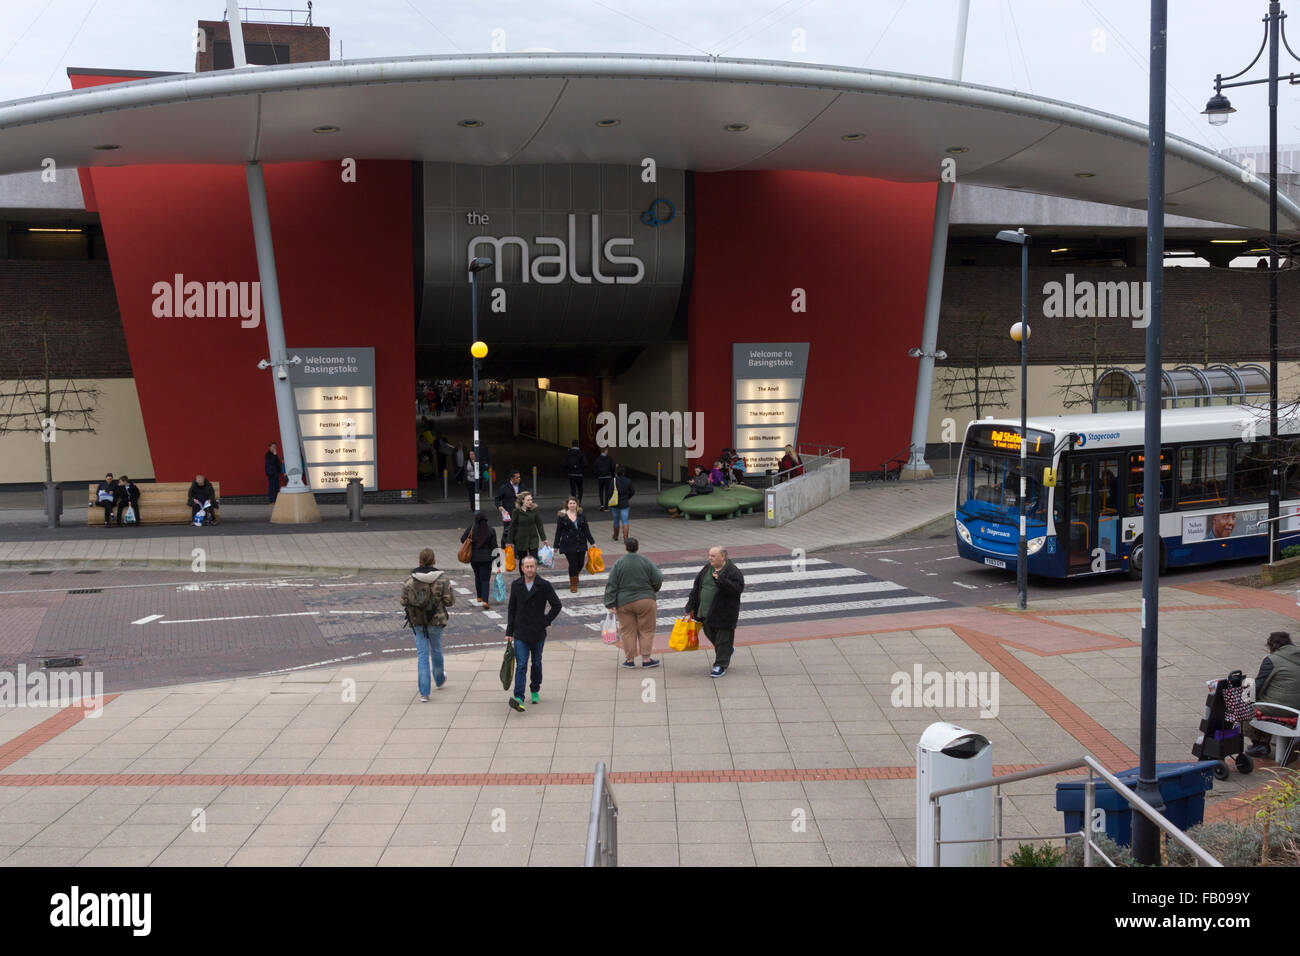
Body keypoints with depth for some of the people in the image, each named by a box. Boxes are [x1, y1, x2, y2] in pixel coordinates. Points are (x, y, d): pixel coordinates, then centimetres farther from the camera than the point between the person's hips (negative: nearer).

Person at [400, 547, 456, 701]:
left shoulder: (410, 580, -9)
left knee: (422, 654, 4)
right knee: (436, 650, 22)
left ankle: (424, 692, -2)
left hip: (417, 621, 0)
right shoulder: (442, 579, -11)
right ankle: (439, 679, 46)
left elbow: (404, 601, -6)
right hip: (436, 620, 0)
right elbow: (449, 600, -11)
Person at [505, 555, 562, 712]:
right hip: (521, 634, 0)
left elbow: (557, 605, 2)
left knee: (536, 663, 14)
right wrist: (509, 632, 7)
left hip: (538, 633, 0)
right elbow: (511, 609, 9)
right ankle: (518, 698, -19)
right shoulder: (516, 585, 1)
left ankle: (535, 691, 33)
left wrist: (546, 621, -4)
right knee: (521, 665, -10)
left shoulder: (544, 585, -6)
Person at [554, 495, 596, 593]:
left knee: (580, 563, 6)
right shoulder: (562, 516, -2)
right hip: (568, 544, -3)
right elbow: (558, 531, 1)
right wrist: (556, 546, 2)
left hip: (581, 543, 3)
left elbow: (586, 529, 9)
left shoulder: (581, 515, 6)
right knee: (573, 564, -6)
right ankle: (573, 585, 10)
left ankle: (575, 577, 38)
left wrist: (592, 542, 4)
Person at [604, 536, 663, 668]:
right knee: (646, 631, 8)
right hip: (645, 601, -1)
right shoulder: (646, 561, -5)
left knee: (627, 632, 8)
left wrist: (611, 604, -4)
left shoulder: (618, 563, -3)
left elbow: (611, 585, -6)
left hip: (624, 603, 1)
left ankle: (630, 659, 12)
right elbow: (657, 580, -5)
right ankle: (646, 659, 8)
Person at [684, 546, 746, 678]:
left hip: (724, 612, -7)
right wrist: (691, 607, 9)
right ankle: (728, 650, 42)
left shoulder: (733, 572, -12)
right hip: (706, 612, 7)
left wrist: (720, 580, -34)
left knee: (723, 638, -1)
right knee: (710, 634, 18)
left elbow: (737, 588, -26)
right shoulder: (706, 569, 8)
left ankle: (720, 665, 9)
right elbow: (696, 588, 12)